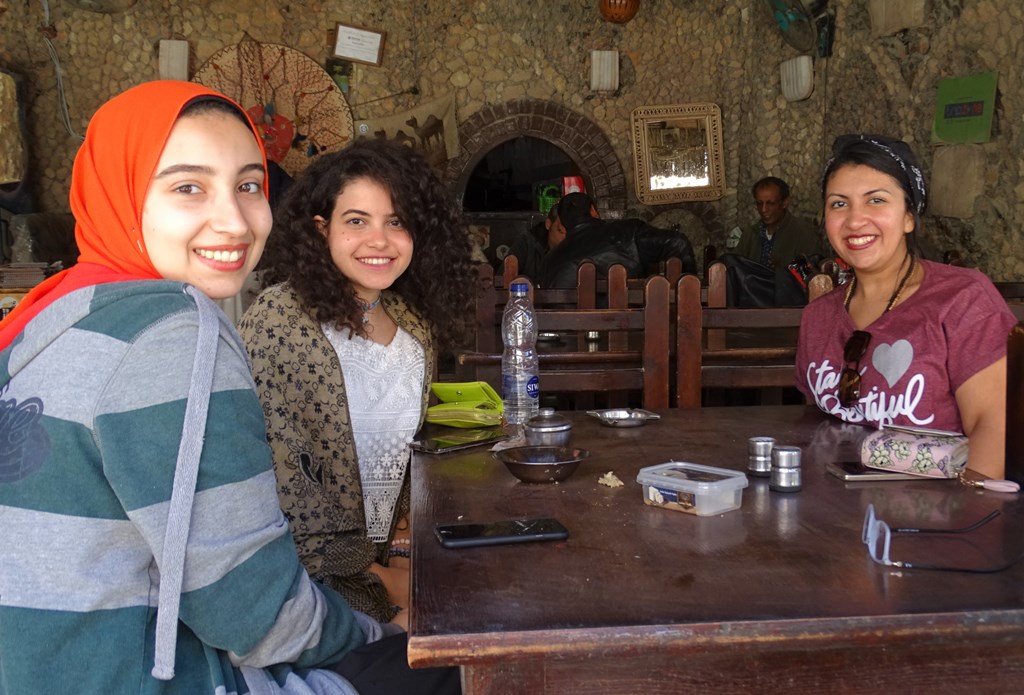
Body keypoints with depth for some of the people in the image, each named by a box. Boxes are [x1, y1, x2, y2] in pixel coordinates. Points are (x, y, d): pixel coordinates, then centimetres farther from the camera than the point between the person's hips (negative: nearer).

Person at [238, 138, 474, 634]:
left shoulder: (412, 322, 5)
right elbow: (277, 471, -18)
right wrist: (376, 581, -13)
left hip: (384, 552, 7)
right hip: (312, 573, -6)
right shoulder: (280, 318, -16)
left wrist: (402, 543, 3)